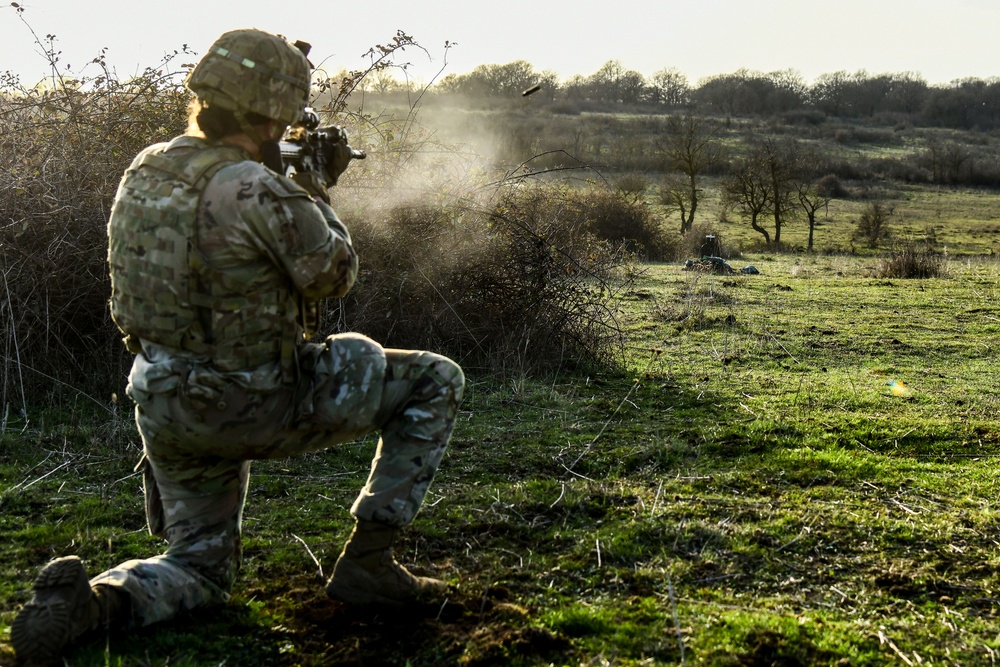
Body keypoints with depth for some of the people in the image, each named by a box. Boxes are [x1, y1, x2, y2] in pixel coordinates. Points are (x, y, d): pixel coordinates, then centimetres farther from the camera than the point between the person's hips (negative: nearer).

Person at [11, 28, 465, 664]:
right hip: (255, 408, -8)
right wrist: (316, 194, 9)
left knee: (201, 570, 26)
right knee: (435, 380, 7)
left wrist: (302, 186, 22)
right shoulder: (259, 194, -23)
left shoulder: (144, 173, 2)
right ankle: (367, 562, 7)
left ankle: (88, 599, -6)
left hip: (167, 411, 8)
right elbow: (333, 273, -7)